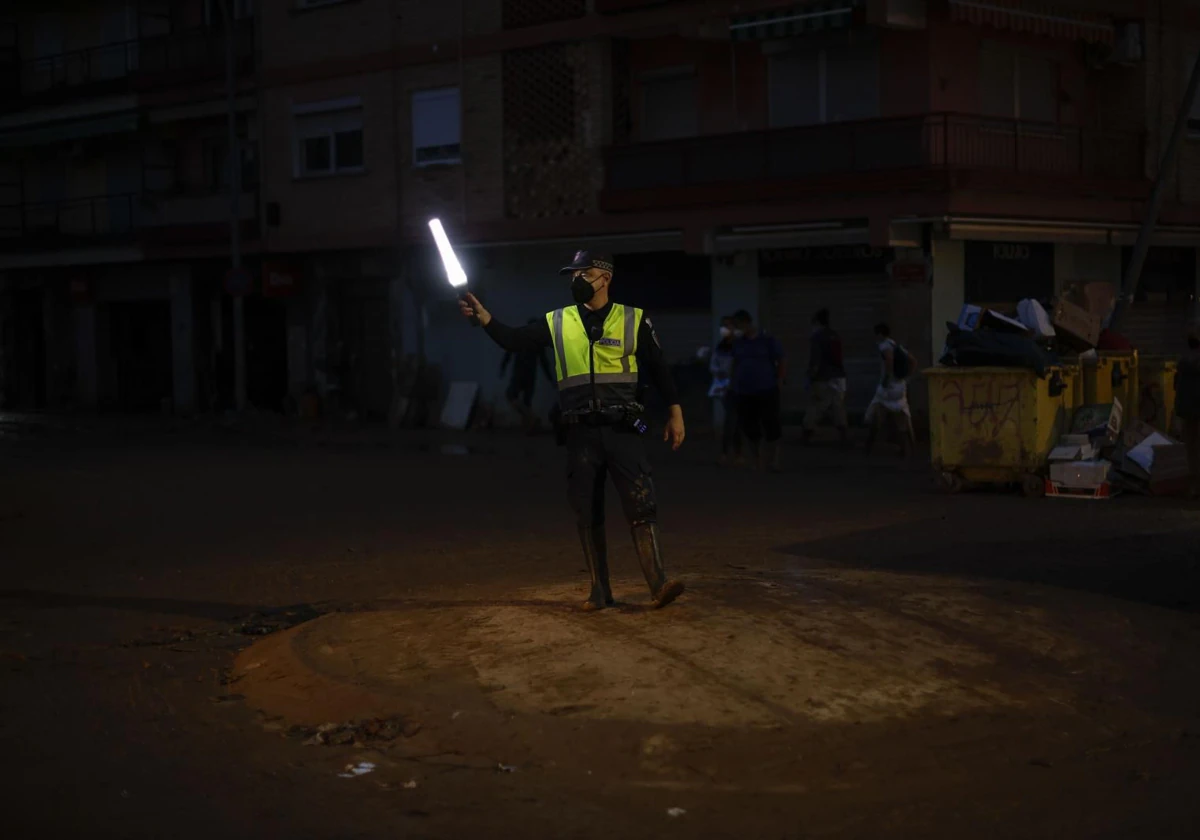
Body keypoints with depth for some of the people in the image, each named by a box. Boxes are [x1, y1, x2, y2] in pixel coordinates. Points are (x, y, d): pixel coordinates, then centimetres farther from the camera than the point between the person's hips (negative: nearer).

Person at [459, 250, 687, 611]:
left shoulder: (634, 320, 2)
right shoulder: (557, 322, 7)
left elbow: (658, 368, 7)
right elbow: (515, 341, 0)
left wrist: (675, 413, 5)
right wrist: (482, 316, -14)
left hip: (622, 430, -2)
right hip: (581, 434, 3)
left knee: (641, 506, -9)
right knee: (587, 513, 7)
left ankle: (659, 585, -7)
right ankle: (600, 591, 15)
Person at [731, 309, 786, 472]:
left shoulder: (768, 340, -2)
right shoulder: (738, 343, 9)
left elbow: (781, 364, 1)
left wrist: (777, 384, -7)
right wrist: (735, 384, 9)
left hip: (767, 392, -4)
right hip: (744, 393, 4)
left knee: (771, 427, -3)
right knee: (750, 428, 5)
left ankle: (772, 462, 7)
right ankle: (757, 463, 16)